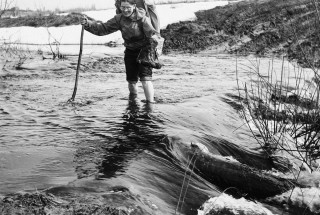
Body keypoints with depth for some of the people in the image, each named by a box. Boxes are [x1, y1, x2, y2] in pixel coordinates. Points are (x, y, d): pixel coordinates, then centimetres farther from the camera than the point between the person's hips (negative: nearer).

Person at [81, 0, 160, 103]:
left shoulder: (142, 19, -18)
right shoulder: (119, 19, -4)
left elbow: (152, 32, -30)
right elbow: (103, 28, -3)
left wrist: (154, 37, -54)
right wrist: (87, 24, -16)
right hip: (130, 52, 5)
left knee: (145, 79, -18)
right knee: (131, 81, 10)